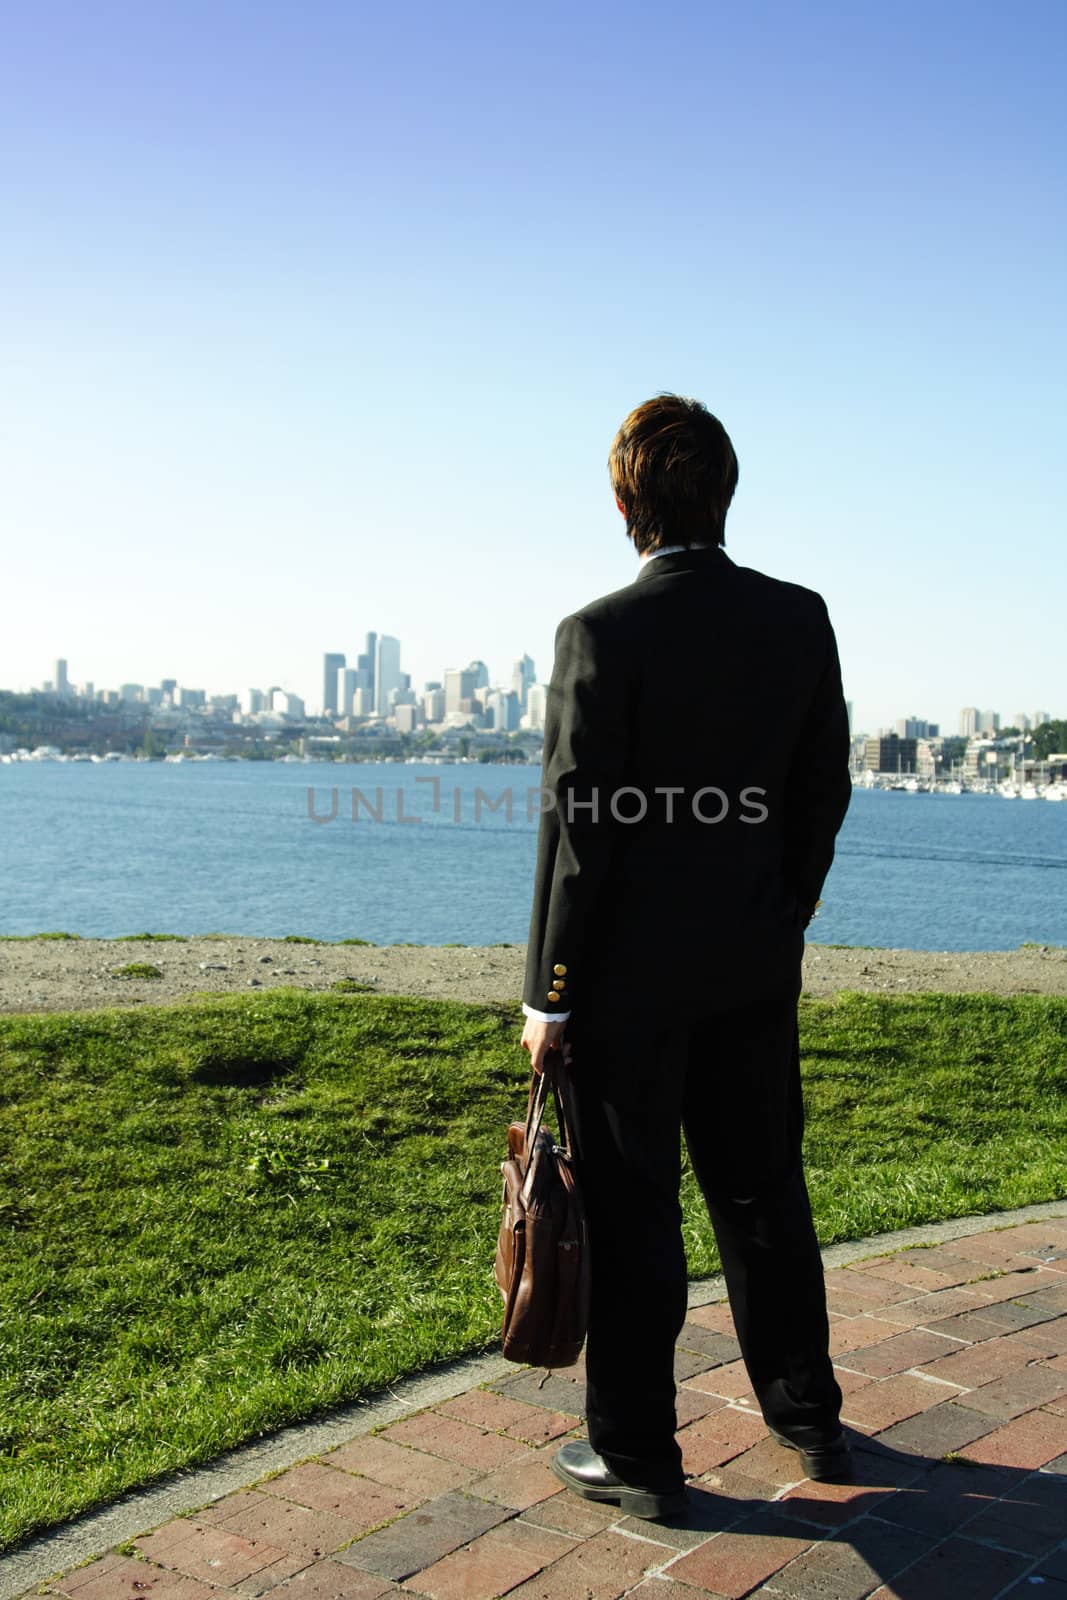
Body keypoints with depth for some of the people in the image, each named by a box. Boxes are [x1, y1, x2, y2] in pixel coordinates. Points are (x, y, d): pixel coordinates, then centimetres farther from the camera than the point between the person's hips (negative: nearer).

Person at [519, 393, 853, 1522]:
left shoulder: (602, 635, -16)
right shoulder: (800, 618, 0)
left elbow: (576, 827, -15)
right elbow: (825, 791, 5)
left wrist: (549, 995, -8)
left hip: (631, 966, -5)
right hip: (755, 962, 6)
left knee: (632, 1211, 7)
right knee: (761, 1188, 20)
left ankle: (637, 1455, 20)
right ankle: (806, 1415, 35)